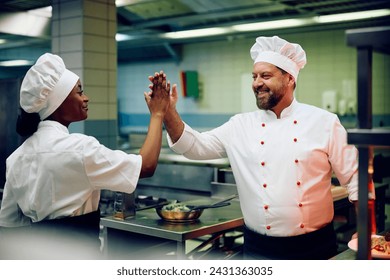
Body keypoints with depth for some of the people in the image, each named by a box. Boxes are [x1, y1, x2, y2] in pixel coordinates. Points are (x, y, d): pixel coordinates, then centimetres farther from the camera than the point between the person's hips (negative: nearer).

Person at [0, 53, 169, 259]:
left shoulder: (20, 154, 4)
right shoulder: (77, 147, -19)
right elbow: (146, 166, -16)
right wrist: (157, 114, -4)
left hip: (38, 252, 8)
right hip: (75, 253, -8)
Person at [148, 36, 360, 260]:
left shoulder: (323, 122, -3)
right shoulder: (240, 126, 3)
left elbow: (354, 176, -2)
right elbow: (196, 146, 0)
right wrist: (169, 112, -15)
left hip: (315, 245, -1)